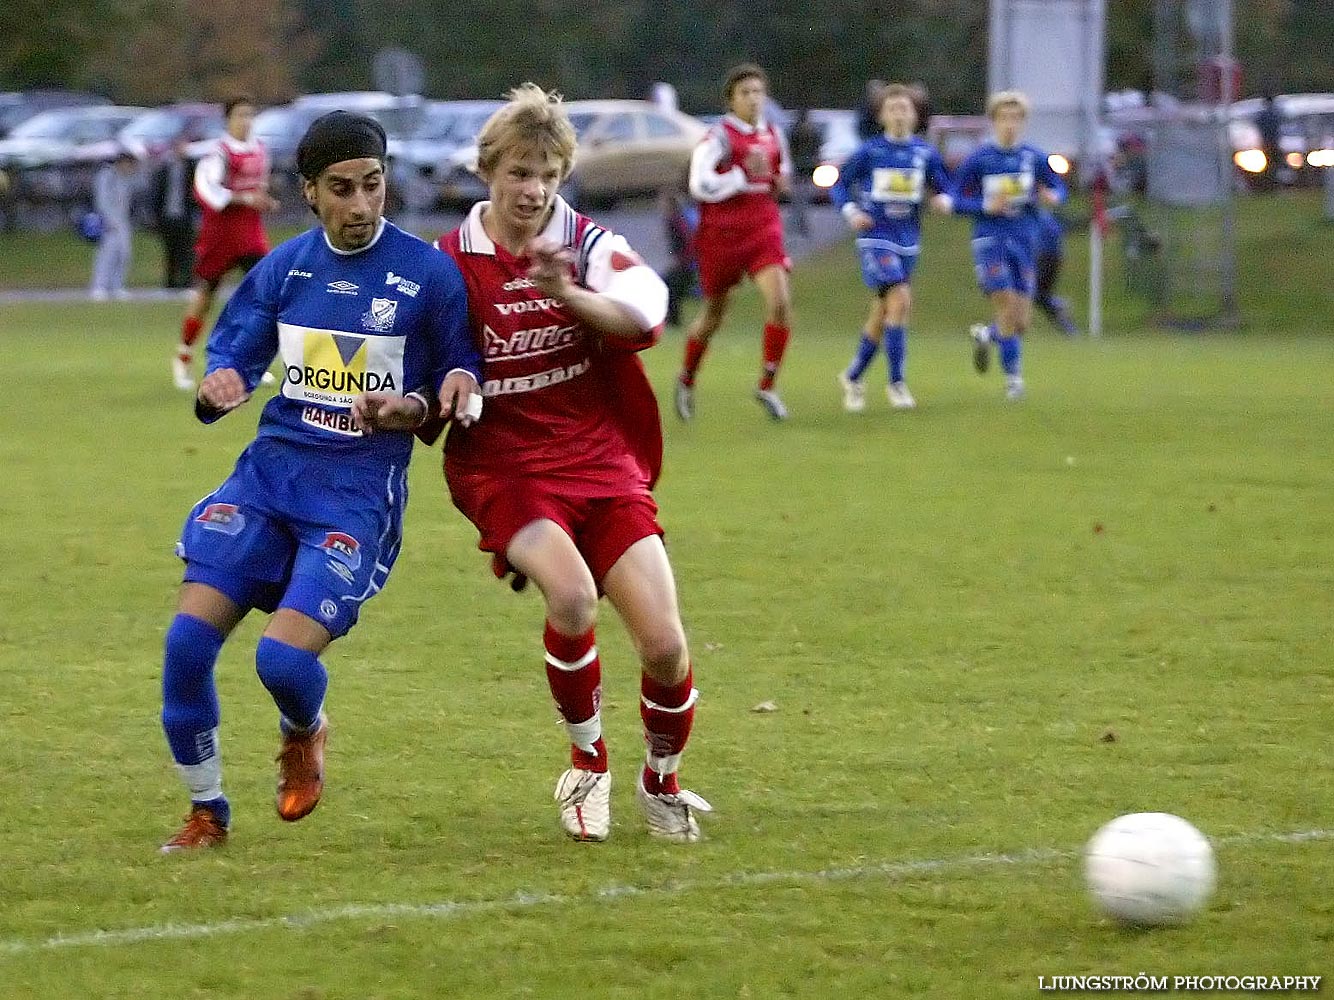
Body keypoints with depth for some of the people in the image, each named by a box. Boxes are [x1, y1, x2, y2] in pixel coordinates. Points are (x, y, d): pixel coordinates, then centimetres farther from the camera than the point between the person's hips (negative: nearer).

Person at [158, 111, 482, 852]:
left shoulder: (429, 274, -5)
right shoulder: (284, 269, 6)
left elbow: (463, 378, 3)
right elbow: (232, 356, 12)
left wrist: (412, 409, -18)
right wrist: (217, 388, -12)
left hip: (360, 489, -4)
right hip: (272, 466, 4)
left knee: (283, 657, -19)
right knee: (187, 641, -9)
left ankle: (304, 734, 20)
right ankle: (207, 813, 11)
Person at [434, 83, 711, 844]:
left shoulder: (589, 245, -1)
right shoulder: (451, 264, 0)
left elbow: (645, 314, -22)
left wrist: (570, 296, -40)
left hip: (602, 461, 2)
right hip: (505, 469, -2)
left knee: (665, 644, -10)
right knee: (571, 592, -32)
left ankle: (663, 781, 22)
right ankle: (589, 763, -5)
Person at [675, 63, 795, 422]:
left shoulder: (773, 135, 6)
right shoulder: (719, 137, -12)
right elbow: (700, 185, -20)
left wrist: (781, 181, 2)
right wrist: (745, 177, -21)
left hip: (764, 231, 4)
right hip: (722, 234, -4)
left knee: (780, 301, -17)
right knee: (714, 314, 10)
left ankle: (767, 386, -6)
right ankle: (686, 380, 35)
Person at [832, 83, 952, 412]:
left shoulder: (925, 153, 4)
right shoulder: (869, 151, -4)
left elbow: (944, 187, 11)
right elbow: (840, 184, 3)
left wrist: (944, 200, -12)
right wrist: (851, 212, -14)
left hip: (907, 240, 4)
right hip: (875, 236, -4)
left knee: (882, 313, 10)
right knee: (900, 299, -20)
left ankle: (852, 376, 28)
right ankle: (896, 382, -14)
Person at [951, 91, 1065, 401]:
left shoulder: (1034, 157, 5)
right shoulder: (978, 159, -3)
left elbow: (1058, 188, 14)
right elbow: (957, 201, 0)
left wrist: (1052, 196, -9)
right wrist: (986, 207, -17)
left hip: (1023, 241, 3)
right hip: (990, 241, -3)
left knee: (1021, 322, 1)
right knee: (1006, 305, -15)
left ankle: (985, 334, 34)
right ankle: (1013, 375, -3)